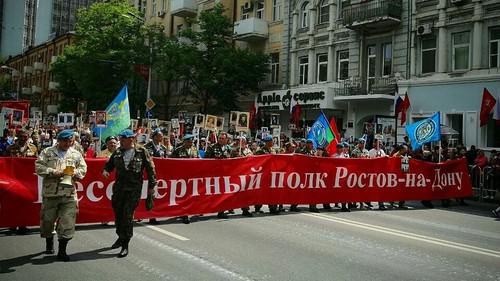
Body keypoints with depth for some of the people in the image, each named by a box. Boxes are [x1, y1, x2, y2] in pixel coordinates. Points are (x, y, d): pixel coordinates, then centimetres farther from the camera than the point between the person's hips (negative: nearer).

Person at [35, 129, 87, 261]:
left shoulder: (76, 154, 11)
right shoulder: (47, 152, 5)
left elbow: (83, 169, 14)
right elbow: (38, 167, -2)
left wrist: (74, 172, -6)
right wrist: (53, 172, -14)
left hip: (69, 193, 1)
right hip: (50, 192, 0)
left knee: (67, 223, -4)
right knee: (47, 219, 11)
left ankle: (62, 251, 4)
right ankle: (49, 244, 36)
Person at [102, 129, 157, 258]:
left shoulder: (142, 152, -6)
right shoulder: (118, 152, 6)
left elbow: (150, 169, -1)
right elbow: (110, 164, 20)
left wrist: (151, 186, 0)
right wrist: (105, 170, -3)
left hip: (134, 190, -5)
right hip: (119, 188, 5)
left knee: (128, 216, -6)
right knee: (118, 214, 14)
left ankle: (125, 245, 3)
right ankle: (121, 237, 37)